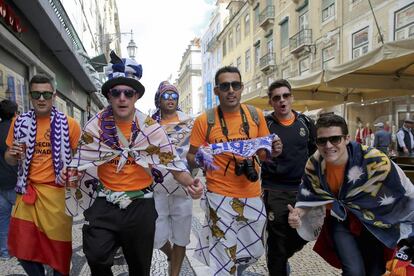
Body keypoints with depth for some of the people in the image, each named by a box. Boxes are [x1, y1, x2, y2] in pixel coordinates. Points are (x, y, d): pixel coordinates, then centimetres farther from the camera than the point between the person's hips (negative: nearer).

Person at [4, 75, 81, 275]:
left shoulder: (68, 124, -6)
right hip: (28, 191, 3)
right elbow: (9, 159, 12)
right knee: (23, 247, 11)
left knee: (59, 244, 9)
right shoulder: (20, 122, 3)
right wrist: (12, 155, -10)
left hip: (57, 192, -3)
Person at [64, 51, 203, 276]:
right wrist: (69, 175, -21)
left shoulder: (150, 127, -8)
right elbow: (82, 162, 1)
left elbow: (172, 162, -5)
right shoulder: (95, 126, -7)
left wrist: (191, 183, -21)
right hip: (105, 203, 0)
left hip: (140, 204, 1)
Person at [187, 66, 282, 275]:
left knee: (253, 252, 20)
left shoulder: (256, 115, -1)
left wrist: (273, 151, -12)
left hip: (252, 195, 4)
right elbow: (191, 159, -3)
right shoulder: (204, 121, -10)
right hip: (220, 196, -4)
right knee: (224, 256, 4)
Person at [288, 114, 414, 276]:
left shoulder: (373, 159, -30)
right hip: (339, 222, 1)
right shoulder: (314, 165, -20)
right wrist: (298, 213, -25)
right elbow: (308, 196, -4)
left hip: (372, 222, 0)